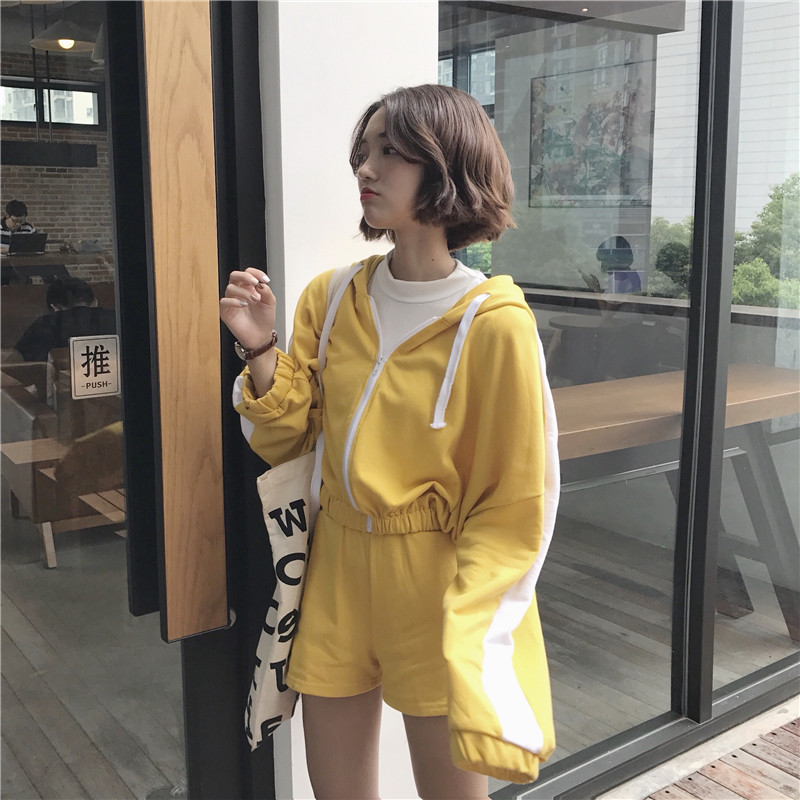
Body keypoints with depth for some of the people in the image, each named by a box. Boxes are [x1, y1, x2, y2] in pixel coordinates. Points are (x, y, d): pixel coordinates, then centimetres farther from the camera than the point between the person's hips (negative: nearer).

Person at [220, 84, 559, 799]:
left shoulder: (493, 324, -16)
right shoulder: (331, 299, 0)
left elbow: (512, 508, -12)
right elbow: (288, 439, 5)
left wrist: (461, 644, -16)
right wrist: (260, 349, -11)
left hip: (439, 579, -4)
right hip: (338, 562, 5)